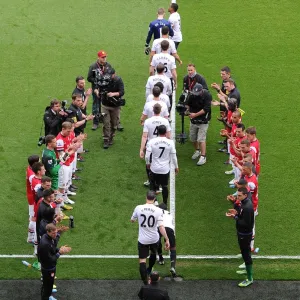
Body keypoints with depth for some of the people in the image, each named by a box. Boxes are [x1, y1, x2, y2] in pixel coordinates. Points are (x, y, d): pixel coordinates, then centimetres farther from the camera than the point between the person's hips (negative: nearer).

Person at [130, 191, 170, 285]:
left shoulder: (138, 208, -12)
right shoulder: (158, 211, -15)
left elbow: (132, 220, 5)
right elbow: (161, 227, -19)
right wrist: (167, 240, -12)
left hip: (142, 239, -1)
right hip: (154, 239, 1)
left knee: (142, 260, 2)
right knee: (153, 253, 32)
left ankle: (145, 283, -6)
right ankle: (149, 270, 55)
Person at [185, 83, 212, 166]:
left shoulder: (207, 95, -18)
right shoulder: (192, 94, -3)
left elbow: (206, 109, -23)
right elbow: (188, 103, 12)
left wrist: (195, 114, -24)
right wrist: (187, 109, -6)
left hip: (203, 121, -6)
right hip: (193, 120, 6)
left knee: (201, 138, -13)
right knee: (192, 137, 13)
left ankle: (203, 156, -9)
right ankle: (197, 151, 37)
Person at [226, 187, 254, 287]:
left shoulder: (247, 207, -31)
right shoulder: (244, 202, 0)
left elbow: (246, 223, -30)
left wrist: (235, 217, -27)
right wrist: (236, 212, -3)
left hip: (245, 234, -10)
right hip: (242, 233, 10)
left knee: (246, 254, -1)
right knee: (245, 252, 27)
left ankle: (249, 278, 8)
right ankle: (248, 269, 46)